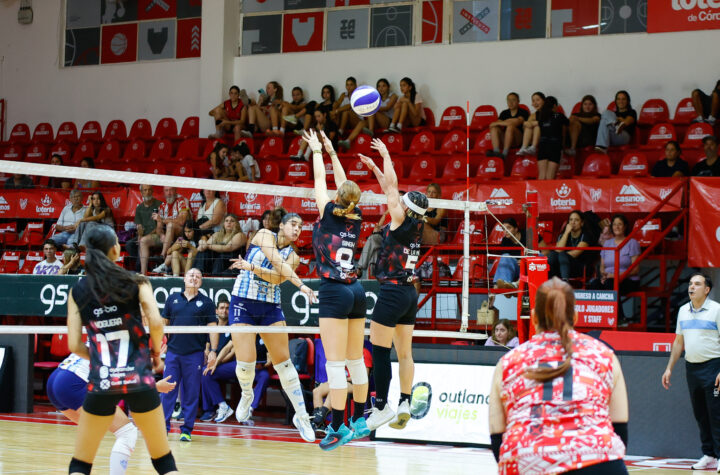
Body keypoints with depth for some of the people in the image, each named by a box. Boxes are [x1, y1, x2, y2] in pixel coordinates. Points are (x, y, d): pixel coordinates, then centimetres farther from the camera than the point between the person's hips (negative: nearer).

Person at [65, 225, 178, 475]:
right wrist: (156, 352, 8)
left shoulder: (77, 291, 6)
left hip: (101, 382, 1)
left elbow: (74, 345, 3)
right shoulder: (136, 282, 3)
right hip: (139, 379, -1)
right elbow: (156, 323, -11)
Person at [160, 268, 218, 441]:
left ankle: (187, 430, 7)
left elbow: (212, 327, 4)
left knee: (191, 393, 1)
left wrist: (213, 350, -5)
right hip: (172, 352, 1)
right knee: (168, 390, 0)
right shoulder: (173, 299, 12)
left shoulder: (206, 302, 6)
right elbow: (164, 323, 16)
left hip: (194, 354, -1)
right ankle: (163, 427, 6)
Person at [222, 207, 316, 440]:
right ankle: (247, 395, 21)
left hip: (271, 307, 3)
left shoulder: (293, 256, 8)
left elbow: (278, 277, -10)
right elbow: (277, 262, -17)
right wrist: (301, 284, -28)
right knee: (246, 362, -12)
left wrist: (252, 268, -26)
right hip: (243, 301, -3)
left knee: (283, 361, -1)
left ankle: (301, 415, 4)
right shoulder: (264, 235, -1)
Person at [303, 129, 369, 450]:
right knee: (356, 360, 13)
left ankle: (338, 427, -11)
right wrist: (331, 151, 30)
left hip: (334, 293, -7)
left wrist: (317, 150, 21)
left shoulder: (329, 214, -6)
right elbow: (344, 184, 21)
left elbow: (320, 179, 6)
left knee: (335, 364, -8)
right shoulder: (355, 218, 8)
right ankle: (359, 420, 19)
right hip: (356, 291, 7)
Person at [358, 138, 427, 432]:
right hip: (410, 293, 8)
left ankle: (381, 406, -2)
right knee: (404, 353, 9)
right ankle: (405, 405, 9)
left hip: (392, 292, -8)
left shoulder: (399, 222, -12)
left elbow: (391, 187, -4)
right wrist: (374, 167, 25)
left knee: (379, 352, -2)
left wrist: (386, 155, 7)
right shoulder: (417, 227, 7)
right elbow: (390, 189, 18)